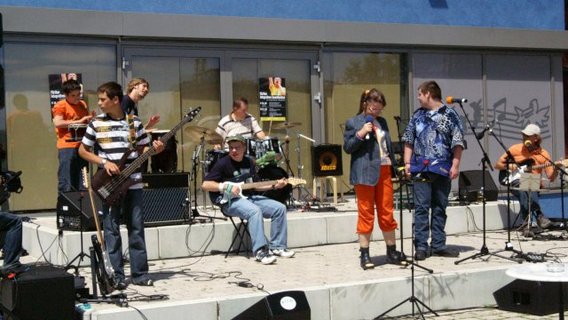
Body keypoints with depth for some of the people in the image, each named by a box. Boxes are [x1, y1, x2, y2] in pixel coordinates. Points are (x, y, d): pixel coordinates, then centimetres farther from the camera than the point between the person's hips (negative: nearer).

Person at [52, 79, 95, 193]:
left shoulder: (83, 104, 17)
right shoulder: (60, 106, -2)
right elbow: (57, 123, -16)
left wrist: (90, 118, 6)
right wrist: (78, 121, -17)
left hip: (81, 146, 6)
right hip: (67, 146, -6)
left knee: (81, 184, 11)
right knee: (66, 185, -7)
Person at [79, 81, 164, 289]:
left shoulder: (134, 122, 5)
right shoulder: (96, 123, 1)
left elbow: (142, 149, 12)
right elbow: (82, 151, 6)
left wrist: (155, 150, -9)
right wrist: (104, 162, -8)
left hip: (133, 183, 1)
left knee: (137, 229, 5)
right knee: (111, 231, 1)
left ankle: (139, 273, 13)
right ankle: (116, 276, 8)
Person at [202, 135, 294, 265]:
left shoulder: (249, 162, 13)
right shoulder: (223, 163, -8)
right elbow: (205, 184, -11)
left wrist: (274, 186, 10)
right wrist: (226, 187, -19)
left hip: (249, 197, 7)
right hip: (230, 201, -7)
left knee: (279, 208, -7)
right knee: (255, 211, -36)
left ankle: (277, 247, 1)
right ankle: (260, 251, -34)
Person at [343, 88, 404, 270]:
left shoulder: (382, 122, 17)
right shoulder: (353, 123, 0)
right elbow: (347, 147, -3)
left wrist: (394, 166, 14)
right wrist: (360, 134, -17)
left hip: (384, 171, 5)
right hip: (365, 173, -5)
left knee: (387, 213, 8)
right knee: (366, 214, -1)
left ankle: (392, 251, 17)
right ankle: (364, 255, 6)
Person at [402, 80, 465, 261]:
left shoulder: (449, 115, 0)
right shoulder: (417, 115, 12)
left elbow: (458, 143, -3)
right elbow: (409, 141, 15)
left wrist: (455, 165, -10)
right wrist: (407, 163, 5)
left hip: (443, 169, -2)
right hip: (421, 168, 2)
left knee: (440, 208, 7)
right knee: (421, 207, -3)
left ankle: (438, 245, 14)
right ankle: (421, 246, -1)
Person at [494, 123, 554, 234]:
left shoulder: (543, 154, 7)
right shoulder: (515, 149, 8)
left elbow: (551, 177, 2)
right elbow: (497, 164, 12)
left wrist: (556, 168, -18)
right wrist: (508, 166, -7)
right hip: (516, 183, 0)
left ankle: (531, 221, -40)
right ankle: (539, 216, -39)